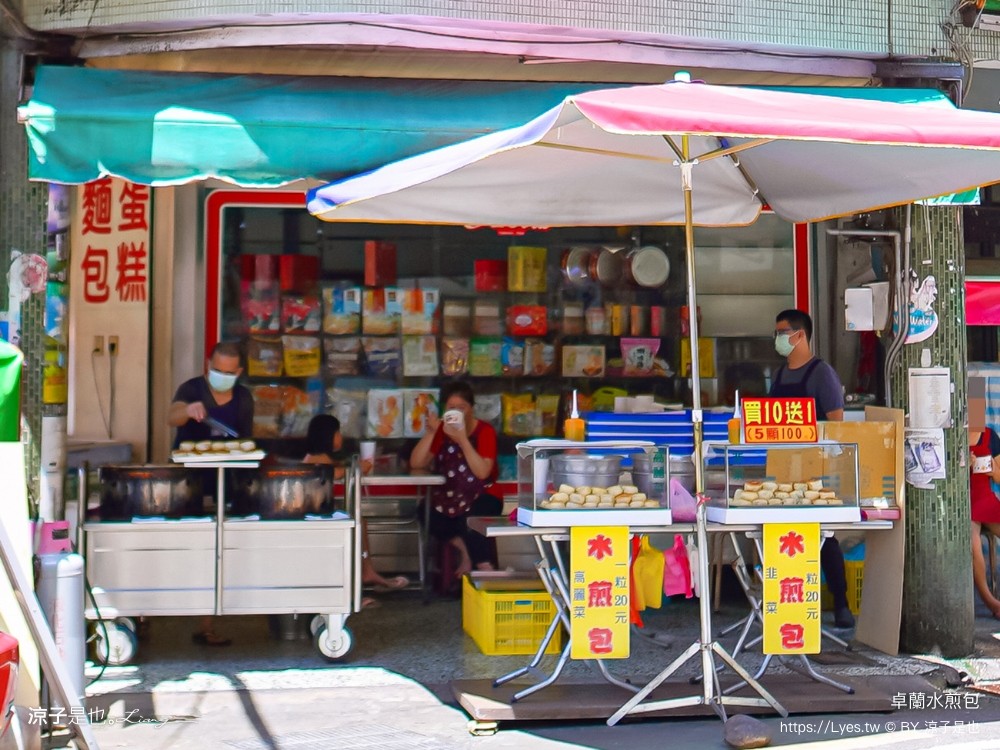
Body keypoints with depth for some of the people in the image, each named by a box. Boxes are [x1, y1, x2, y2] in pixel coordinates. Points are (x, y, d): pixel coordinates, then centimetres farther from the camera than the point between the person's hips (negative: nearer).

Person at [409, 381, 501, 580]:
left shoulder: (485, 430, -6)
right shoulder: (441, 430, 6)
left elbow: (483, 472, -20)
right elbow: (416, 464, -4)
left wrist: (462, 440, -26)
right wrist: (430, 433, -14)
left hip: (481, 497, -4)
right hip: (448, 497, 4)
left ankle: (484, 568, -10)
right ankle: (465, 549, -4)